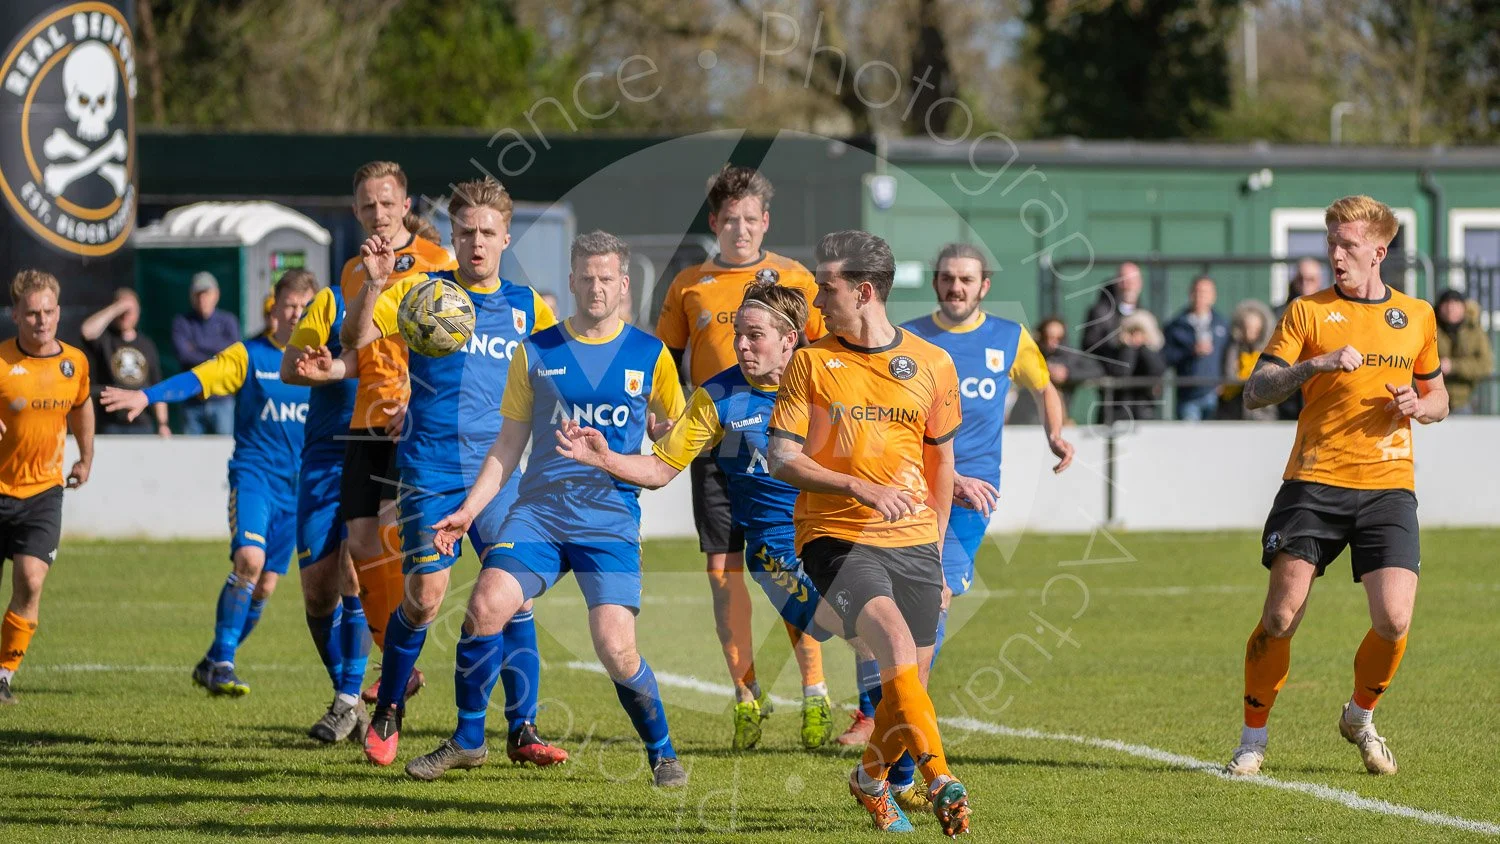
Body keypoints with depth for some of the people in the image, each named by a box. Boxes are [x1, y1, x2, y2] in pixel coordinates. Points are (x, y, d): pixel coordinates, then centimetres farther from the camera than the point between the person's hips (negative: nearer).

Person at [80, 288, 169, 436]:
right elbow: (87, 331, -21)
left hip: (142, 424, 3)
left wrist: (162, 424, 9)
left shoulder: (147, 345, 14)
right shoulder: (105, 339, 4)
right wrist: (115, 308, -15)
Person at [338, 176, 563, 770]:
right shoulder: (421, 291, 2)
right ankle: (388, 713, 15)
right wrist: (373, 283, -23)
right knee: (424, 595, -7)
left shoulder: (527, 307, 10)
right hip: (431, 471, -2)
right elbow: (355, 341, -7)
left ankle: (522, 730, -3)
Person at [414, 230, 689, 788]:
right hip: (538, 510, 2)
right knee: (486, 606, -20)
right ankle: (467, 741, 0)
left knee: (615, 647, -15)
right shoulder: (536, 352, 9)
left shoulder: (650, 356, 6)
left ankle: (662, 754, 10)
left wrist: (664, 434, -5)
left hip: (612, 519, -2)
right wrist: (469, 511, 7)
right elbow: (510, 443, 14)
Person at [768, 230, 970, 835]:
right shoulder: (810, 361, 1)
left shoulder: (933, 365, 6)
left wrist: (936, 550, 19)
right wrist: (862, 488, -18)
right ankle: (940, 781, -26)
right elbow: (781, 458, -5)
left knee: (909, 683, 3)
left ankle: (871, 778, 32)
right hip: (836, 537, -3)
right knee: (895, 642, -27)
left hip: (913, 542, 3)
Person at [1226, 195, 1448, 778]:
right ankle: (1253, 739, 8)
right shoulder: (1308, 313, 5)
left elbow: (1439, 399, 23)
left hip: (1387, 486, 1)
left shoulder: (1416, 317, 13)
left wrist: (1418, 406, -1)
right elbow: (1254, 392, -2)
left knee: (1393, 620, -12)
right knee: (1281, 615, -9)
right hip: (1314, 482, -1)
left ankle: (1360, 717, 17)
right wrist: (1316, 365, -18)